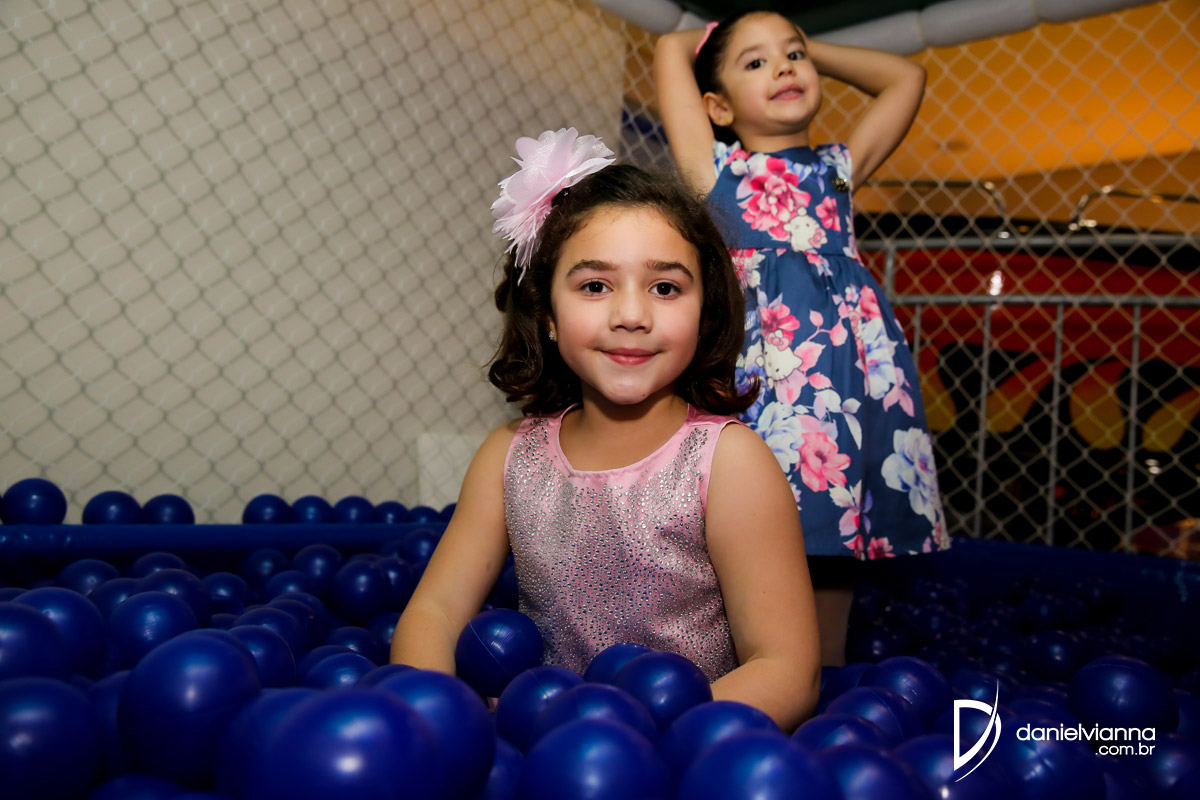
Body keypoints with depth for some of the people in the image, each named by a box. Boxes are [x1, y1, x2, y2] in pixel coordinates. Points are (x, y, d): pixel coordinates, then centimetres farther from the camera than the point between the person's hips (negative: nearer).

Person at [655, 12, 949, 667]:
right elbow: (671, 48, 10)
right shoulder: (715, 170, 10)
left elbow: (906, 77, 28)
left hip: (856, 383, 4)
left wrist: (810, 49, 30)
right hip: (765, 385, -4)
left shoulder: (837, 169, 21)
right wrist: (719, 42, 28)